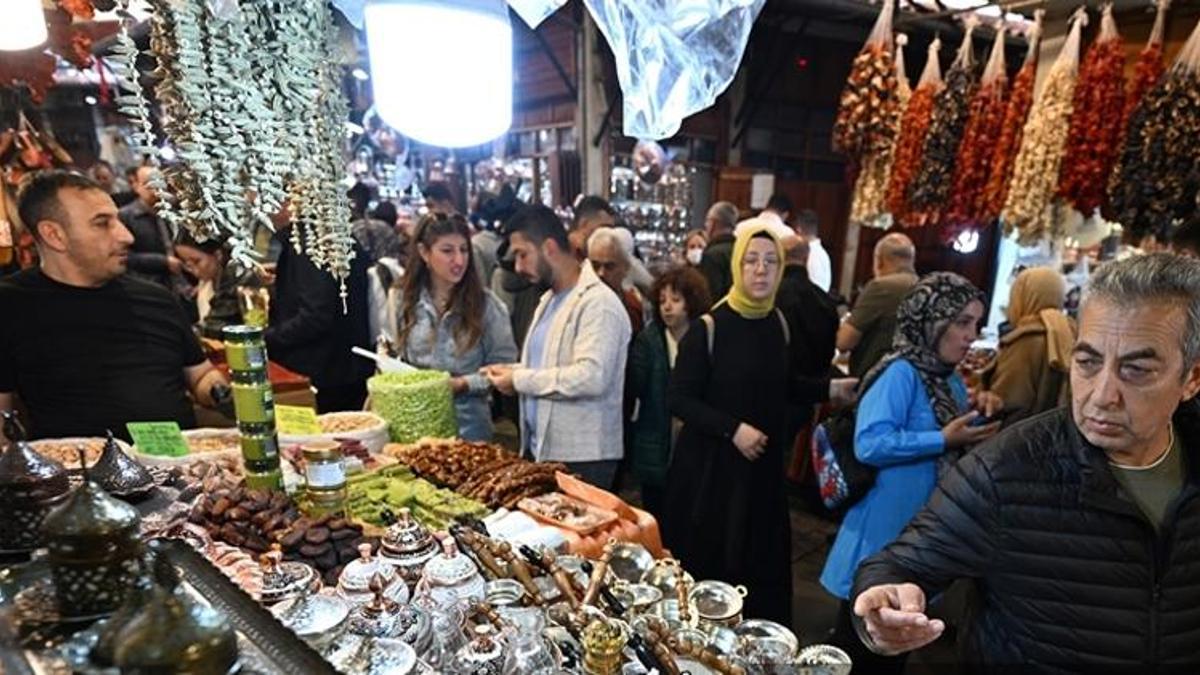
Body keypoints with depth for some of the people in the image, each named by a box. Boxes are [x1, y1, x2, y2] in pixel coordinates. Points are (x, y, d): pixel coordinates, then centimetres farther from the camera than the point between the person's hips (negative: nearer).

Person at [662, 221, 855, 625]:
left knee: (761, 568, 11)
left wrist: (830, 389, 0)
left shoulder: (779, 324, 4)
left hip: (763, 466, 5)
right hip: (710, 467, -5)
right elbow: (678, 399, -14)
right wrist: (733, 428, -20)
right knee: (705, 567, 5)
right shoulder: (709, 327, -14)